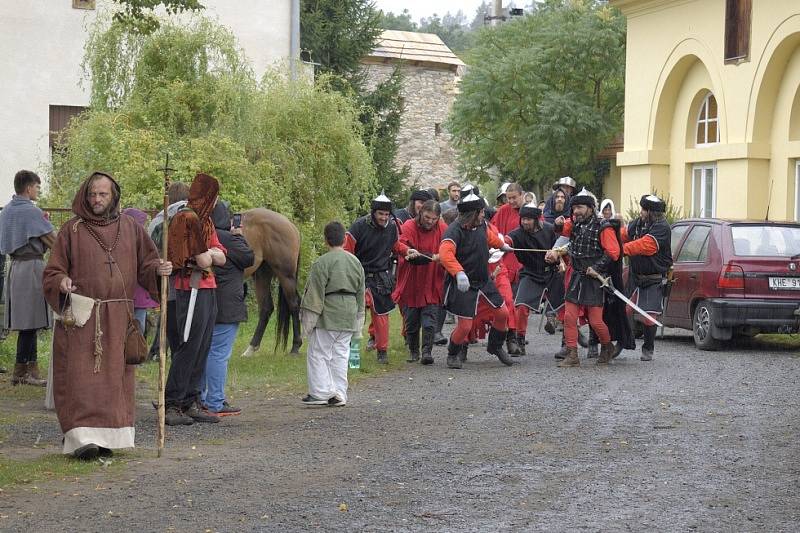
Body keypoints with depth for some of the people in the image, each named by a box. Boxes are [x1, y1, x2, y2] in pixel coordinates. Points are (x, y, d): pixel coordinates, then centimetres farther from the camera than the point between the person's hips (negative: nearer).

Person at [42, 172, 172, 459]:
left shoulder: (130, 228, 11)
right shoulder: (72, 230, 5)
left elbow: (146, 264, 13)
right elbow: (52, 272, 5)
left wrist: (159, 269, -9)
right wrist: (61, 282, -17)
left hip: (118, 319, 3)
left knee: (114, 376, 3)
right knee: (81, 376, -9)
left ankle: (107, 437, 11)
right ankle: (83, 437, -11)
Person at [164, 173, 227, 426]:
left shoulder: (205, 220, 19)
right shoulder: (187, 218, -11)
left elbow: (221, 258, 10)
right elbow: (204, 261, -17)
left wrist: (208, 253, -8)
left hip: (208, 290, 9)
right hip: (193, 289, -9)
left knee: (202, 349, 9)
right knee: (189, 347, -10)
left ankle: (191, 403, 13)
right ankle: (171, 405, -8)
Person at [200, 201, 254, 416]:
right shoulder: (229, 239, -14)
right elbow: (249, 259, -6)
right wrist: (240, 237, 5)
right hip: (226, 307, -8)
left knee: (204, 351, 17)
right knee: (219, 353, -7)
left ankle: (200, 398, 24)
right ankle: (216, 404, -6)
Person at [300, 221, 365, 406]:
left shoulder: (321, 263, -12)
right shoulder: (356, 262, 9)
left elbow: (315, 293, -11)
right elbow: (361, 293, 16)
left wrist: (309, 319, -6)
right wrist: (358, 319, 24)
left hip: (328, 314, -6)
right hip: (349, 314, 6)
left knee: (318, 353, 3)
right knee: (340, 354, 11)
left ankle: (321, 393, 1)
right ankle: (339, 394, 12)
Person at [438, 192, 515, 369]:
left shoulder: (481, 224, 1)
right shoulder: (455, 230, -23)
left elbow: (489, 236, 26)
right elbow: (445, 253, -39)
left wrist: (502, 245, 44)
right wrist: (459, 273, -52)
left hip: (484, 281, 8)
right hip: (463, 285, -8)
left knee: (502, 313, 10)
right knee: (465, 325, -7)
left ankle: (495, 346, 35)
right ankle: (453, 354, 21)